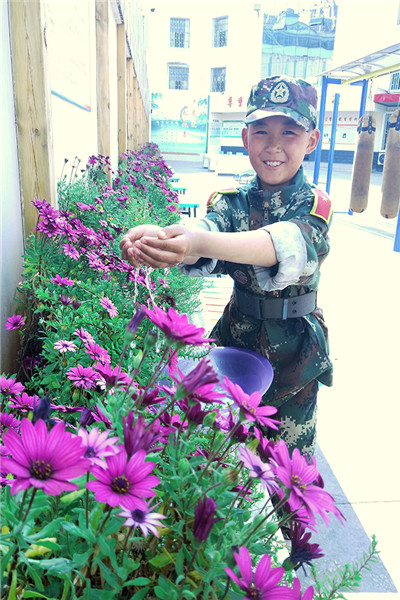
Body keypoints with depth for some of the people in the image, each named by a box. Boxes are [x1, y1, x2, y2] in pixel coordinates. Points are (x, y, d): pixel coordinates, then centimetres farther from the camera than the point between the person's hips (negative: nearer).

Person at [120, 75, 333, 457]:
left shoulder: (315, 206, -13)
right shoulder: (232, 201, -3)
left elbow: (284, 243, -36)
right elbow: (208, 227, -25)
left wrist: (199, 242, -54)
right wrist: (162, 239, -49)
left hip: (294, 349, -2)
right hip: (236, 337, 2)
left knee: (289, 447, 16)